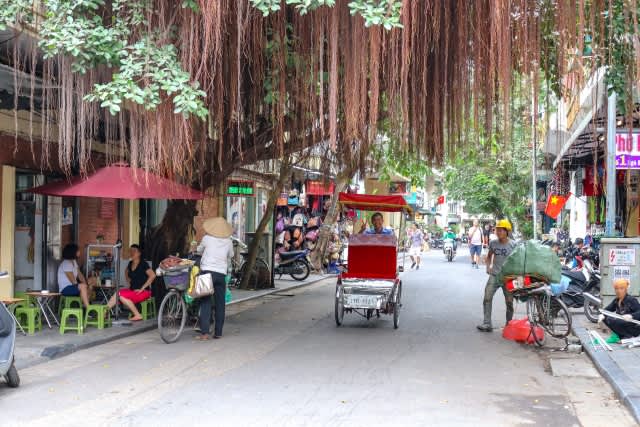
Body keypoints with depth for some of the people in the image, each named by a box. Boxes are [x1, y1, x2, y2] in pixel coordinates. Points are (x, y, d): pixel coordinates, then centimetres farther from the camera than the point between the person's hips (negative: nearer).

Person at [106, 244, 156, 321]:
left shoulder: (143, 264, -11)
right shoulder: (130, 263, 11)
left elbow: (152, 275, -22)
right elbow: (126, 272, 33)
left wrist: (142, 288, -19)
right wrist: (129, 283, 17)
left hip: (144, 291, -7)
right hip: (132, 289, 7)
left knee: (122, 296, -25)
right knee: (116, 294, -13)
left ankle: (137, 315, -18)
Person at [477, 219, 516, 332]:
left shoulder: (513, 245, -7)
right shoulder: (493, 243, 3)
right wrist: (488, 266, 3)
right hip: (494, 275, 3)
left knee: (509, 302, 6)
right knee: (487, 298, -8)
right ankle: (487, 324, -4)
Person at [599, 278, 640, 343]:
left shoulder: (631, 300, -14)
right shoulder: (616, 301, 8)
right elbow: (608, 309, 7)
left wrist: (631, 316, -43)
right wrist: (602, 315, -15)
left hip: (634, 328, -8)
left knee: (611, 321, -27)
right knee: (605, 318, -5)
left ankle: (628, 337, -14)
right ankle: (619, 335, 0)